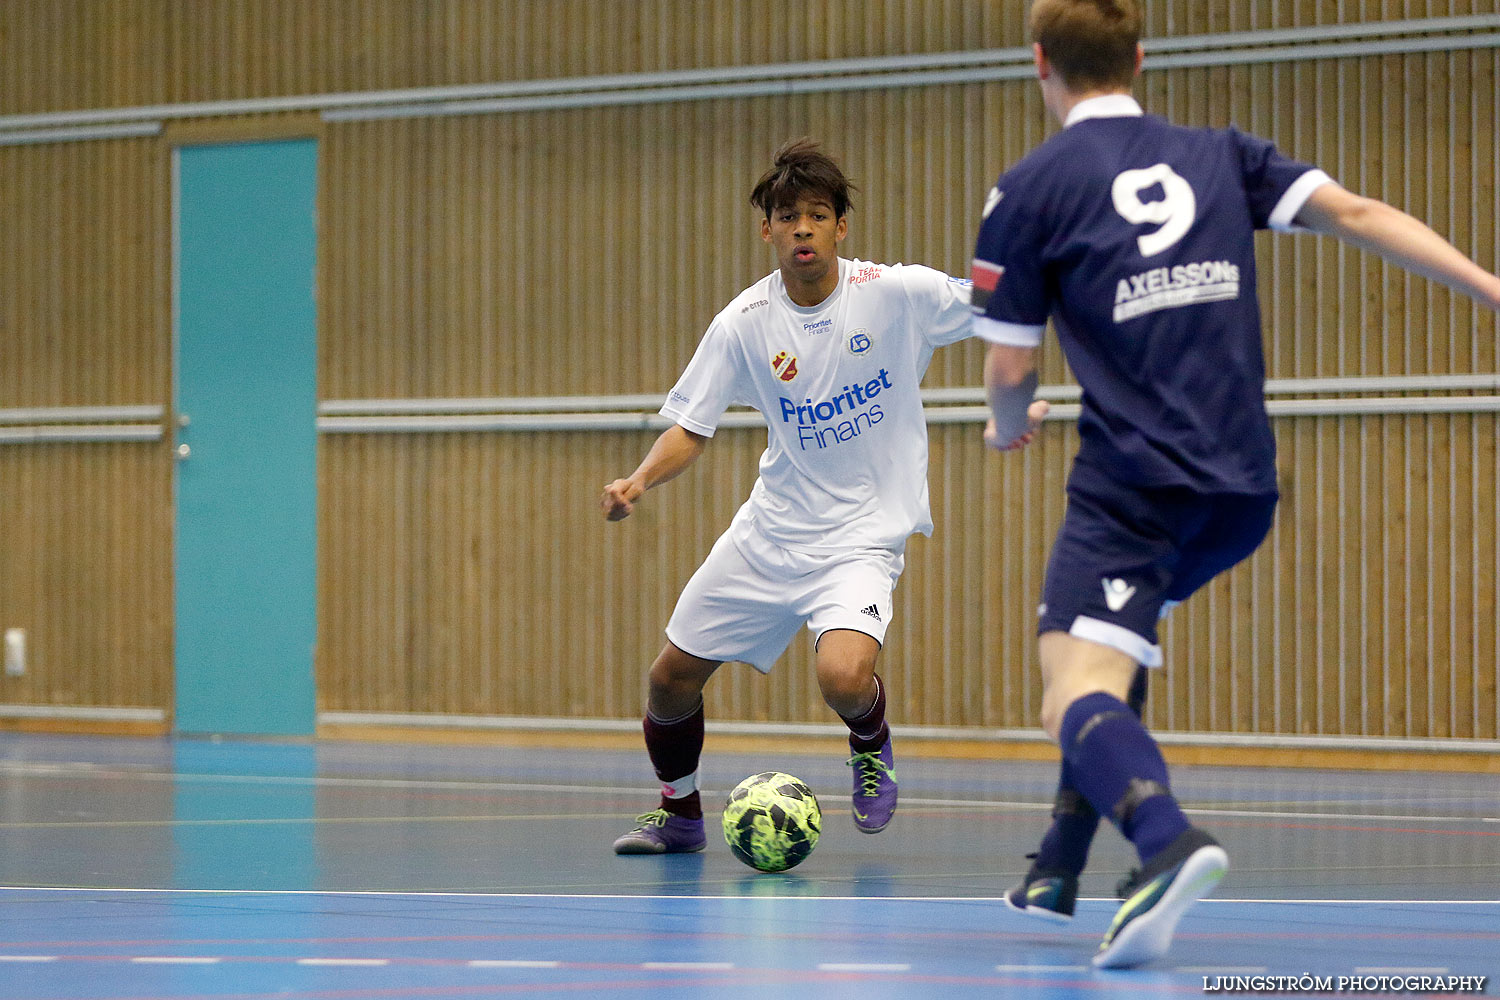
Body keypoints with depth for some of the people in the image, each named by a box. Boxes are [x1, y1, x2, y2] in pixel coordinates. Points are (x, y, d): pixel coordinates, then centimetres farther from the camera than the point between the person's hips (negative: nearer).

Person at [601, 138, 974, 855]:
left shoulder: (899, 292, -14)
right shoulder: (743, 324, -7)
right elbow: (691, 428, -2)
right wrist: (638, 483, -20)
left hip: (863, 535, -3)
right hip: (770, 529, 3)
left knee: (843, 679, -29)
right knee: (670, 681, 5)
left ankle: (870, 741, 8)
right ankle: (679, 812, 34)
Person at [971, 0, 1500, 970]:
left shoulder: (1029, 189, 0)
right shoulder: (1220, 156, 13)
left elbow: (1011, 367, 1)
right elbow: (1357, 213, 1)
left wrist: (1010, 425, 23)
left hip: (1134, 483, -6)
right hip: (1245, 486, 6)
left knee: (1076, 697, -14)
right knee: (1116, 642, 30)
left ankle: (1168, 840, -45)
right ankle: (1061, 871, 28)